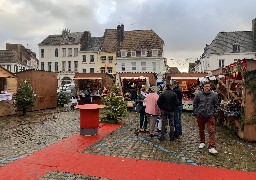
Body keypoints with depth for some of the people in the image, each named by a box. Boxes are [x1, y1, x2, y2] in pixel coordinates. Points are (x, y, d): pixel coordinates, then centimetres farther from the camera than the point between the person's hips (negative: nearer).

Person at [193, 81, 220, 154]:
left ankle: (211, 147, 0)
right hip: (200, 116, 1)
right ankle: (202, 142, 36)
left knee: (211, 131, -5)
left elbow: (216, 105, 6)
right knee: (201, 130, 16)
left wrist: (215, 113, 0)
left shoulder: (214, 95, -2)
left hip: (210, 116, -1)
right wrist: (195, 113, 2)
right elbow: (194, 104, 5)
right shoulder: (198, 94, -3)